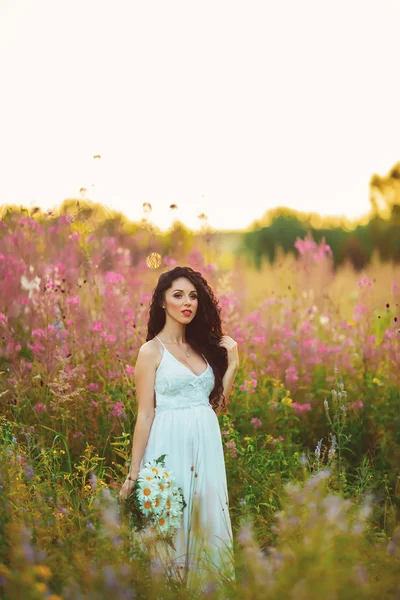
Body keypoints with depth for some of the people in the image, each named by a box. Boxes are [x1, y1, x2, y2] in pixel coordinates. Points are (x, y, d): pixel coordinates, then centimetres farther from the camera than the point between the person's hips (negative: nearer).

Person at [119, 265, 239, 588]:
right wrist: (134, 473, -8)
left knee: (208, 517, 10)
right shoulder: (152, 350, -4)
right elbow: (145, 414, -6)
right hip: (170, 444, -5)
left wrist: (231, 364, 3)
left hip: (207, 443, 5)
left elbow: (218, 405, 10)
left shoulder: (205, 346, 10)